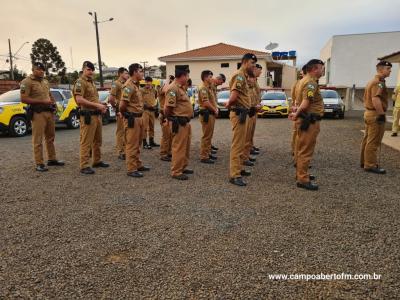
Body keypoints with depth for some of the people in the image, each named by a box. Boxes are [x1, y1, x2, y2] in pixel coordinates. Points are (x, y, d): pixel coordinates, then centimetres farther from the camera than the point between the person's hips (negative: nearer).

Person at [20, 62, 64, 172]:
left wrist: (53, 103, 8)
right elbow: (23, 99, -14)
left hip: (50, 112, 8)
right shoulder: (27, 82, -7)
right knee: (38, 140, -5)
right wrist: (42, 101, -19)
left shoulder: (45, 81, 17)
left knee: (50, 138, 14)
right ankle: (39, 164, 0)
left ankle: (52, 159, 25)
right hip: (38, 113, -8)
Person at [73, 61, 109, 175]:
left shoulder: (92, 82, 20)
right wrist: (97, 105, -21)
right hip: (88, 116, -9)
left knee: (97, 141, 16)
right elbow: (79, 100, -21)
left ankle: (97, 161, 28)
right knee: (86, 142, -6)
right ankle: (84, 166, -1)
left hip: (97, 115, 9)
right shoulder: (80, 82, -9)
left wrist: (101, 106, 10)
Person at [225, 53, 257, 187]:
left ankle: (239, 168, 30)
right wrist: (229, 104, -8)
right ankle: (234, 175, -5)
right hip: (239, 114, -11)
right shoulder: (239, 75, -14)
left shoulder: (244, 76, 19)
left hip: (243, 113, 11)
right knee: (237, 145, -9)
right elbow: (234, 95, -26)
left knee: (240, 144, 18)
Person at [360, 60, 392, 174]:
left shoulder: (372, 81, 16)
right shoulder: (379, 82, -16)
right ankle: (371, 165, 0)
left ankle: (364, 161, 24)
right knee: (374, 142, -5)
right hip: (376, 115, -10)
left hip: (369, 113, 10)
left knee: (367, 140, 15)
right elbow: (375, 99, -28)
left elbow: (366, 97, 23)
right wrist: (382, 114, -25)